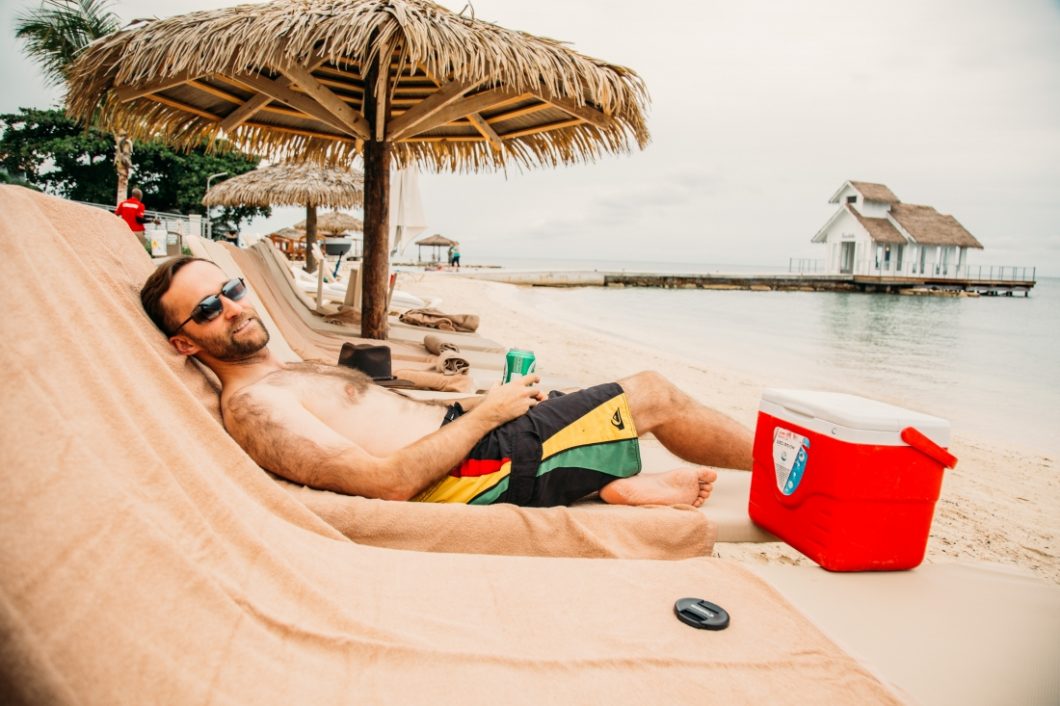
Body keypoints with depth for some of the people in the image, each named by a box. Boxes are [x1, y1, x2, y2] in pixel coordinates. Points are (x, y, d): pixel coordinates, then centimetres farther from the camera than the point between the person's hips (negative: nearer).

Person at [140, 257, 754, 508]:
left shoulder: (297, 372, 18)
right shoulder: (251, 404, -14)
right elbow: (389, 481, -24)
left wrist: (491, 403, 7)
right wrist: (489, 411, -16)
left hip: (471, 433, 9)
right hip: (483, 469, -9)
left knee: (650, 390, 12)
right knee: (655, 397, 3)